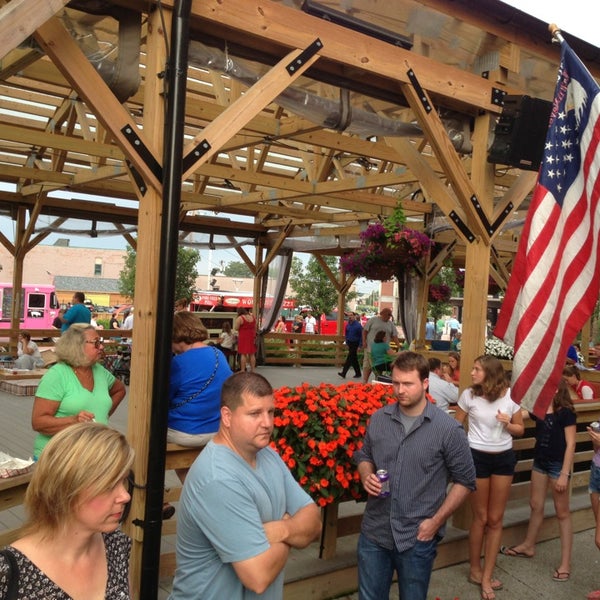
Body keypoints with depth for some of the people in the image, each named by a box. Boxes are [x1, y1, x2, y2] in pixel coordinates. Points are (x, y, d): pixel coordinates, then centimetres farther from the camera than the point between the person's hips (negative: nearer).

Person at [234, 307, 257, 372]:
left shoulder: (240, 318, -12)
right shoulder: (252, 317, 8)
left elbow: (236, 328, -10)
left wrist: (236, 320, 2)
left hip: (243, 337, -5)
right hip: (252, 337, 6)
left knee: (243, 354, -4)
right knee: (252, 354, 10)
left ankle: (243, 371, -5)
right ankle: (252, 370, 13)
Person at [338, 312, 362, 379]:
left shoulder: (358, 325, -11)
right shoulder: (348, 325, 7)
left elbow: (361, 336, -10)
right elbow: (346, 335, 16)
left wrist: (359, 346, -13)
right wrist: (347, 344, 11)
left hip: (355, 344, -7)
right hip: (350, 343, 7)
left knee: (350, 358, -10)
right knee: (354, 359, 11)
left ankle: (344, 373, -12)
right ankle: (358, 373, 21)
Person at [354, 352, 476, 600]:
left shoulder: (448, 429, -11)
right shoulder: (378, 419, -1)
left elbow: (465, 481, -4)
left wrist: (436, 521, -9)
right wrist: (367, 477, -8)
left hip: (417, 538, -3)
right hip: (374, 533, 3)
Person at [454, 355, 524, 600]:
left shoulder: (510, 396, -6)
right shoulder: (468, 395, -9)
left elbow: (520, 429, 5)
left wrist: (508, 424, -17)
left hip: (504, 458, 2)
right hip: (477, 457, -2)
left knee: (495, 519, 8)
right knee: (481, 518, 9)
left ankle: (486, 576, 19)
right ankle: (476, 570, 28)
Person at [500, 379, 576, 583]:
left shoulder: (566, 412, -17)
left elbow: (570, 444, -17)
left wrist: (564, 474, -19)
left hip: (558, 464, -7)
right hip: (540, 461, 7)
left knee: (562, 512, 3)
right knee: (536, 505, 18)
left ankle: (565, 562, 11)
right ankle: (528, 546, 35)